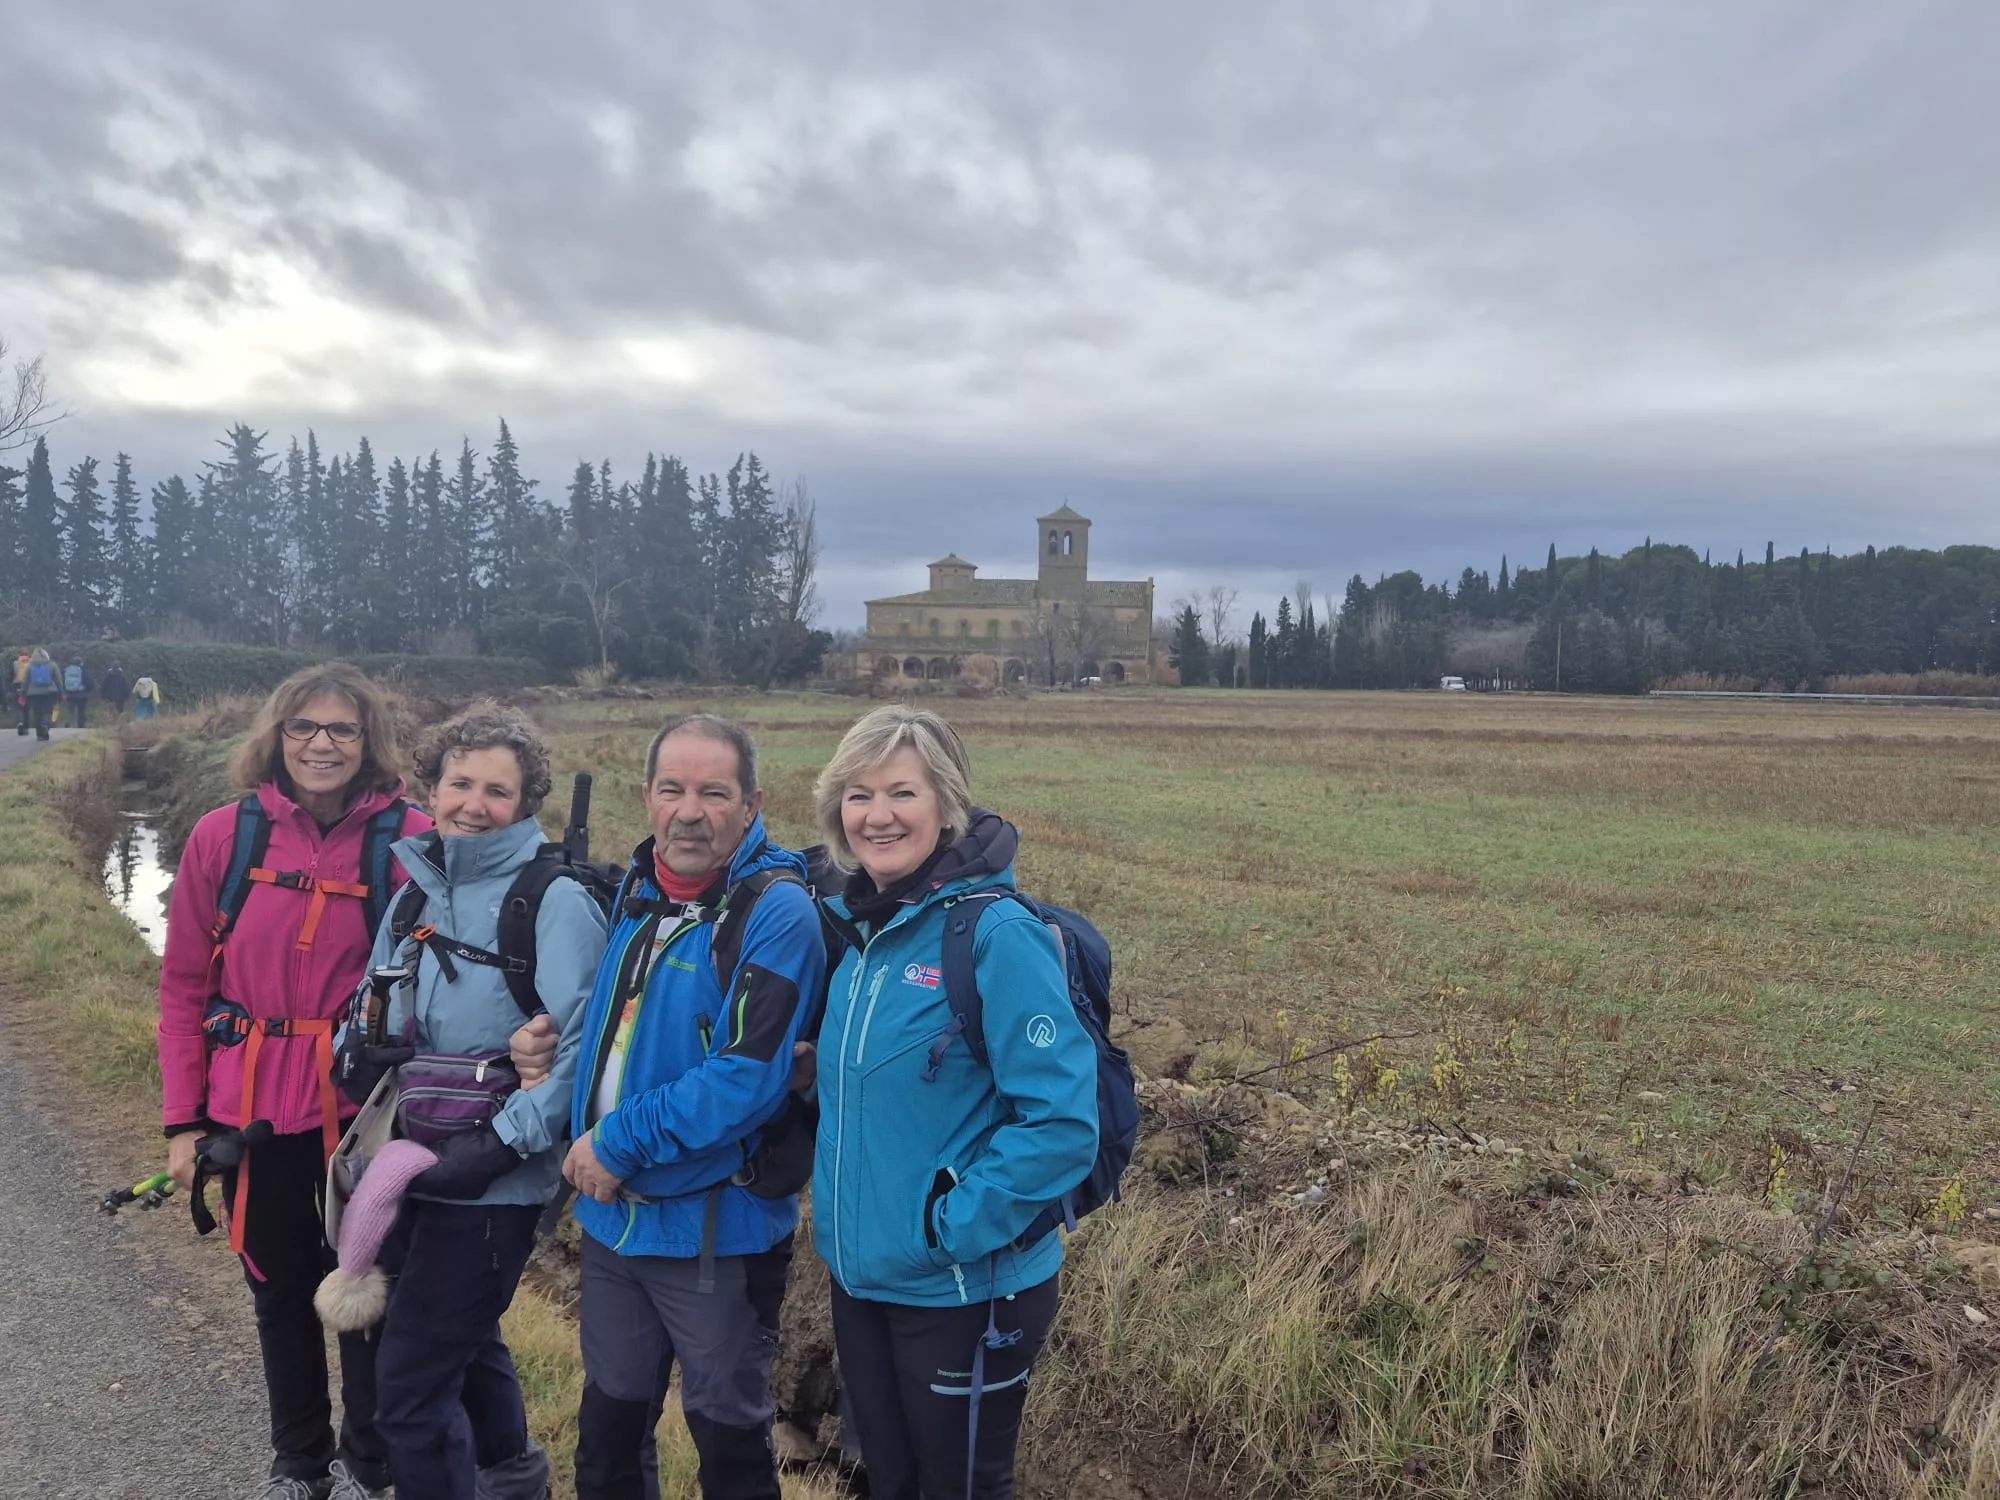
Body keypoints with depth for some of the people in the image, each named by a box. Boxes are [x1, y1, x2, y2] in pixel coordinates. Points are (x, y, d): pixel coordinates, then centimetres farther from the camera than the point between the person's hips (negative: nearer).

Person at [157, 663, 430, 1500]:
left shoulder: (409, 842, -10)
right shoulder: (224, 837, -4)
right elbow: (184, 987, 2)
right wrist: (182, 1118, 1)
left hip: (363, 1108, -2)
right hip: (252, 1108, 2)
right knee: (279, 1289, 18)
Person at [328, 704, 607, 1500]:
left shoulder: (555, 902, -17)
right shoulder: (418, 889, 4)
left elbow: (585, 1042, -23)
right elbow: (375, 1008, 13)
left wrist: (503, 1142, -25)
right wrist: (358, 1052, -8)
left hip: (491, 1185, -8)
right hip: (414, 1168, 8)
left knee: (409, 1387, -2)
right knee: (461, 1339, 28)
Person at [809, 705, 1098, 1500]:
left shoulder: (996, 933, -20)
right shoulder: (855, 927, 2)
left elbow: (1062, 1121, -23)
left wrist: (954, 1226, -20)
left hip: (963, 1291, -7)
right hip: (860, 1276, 7)